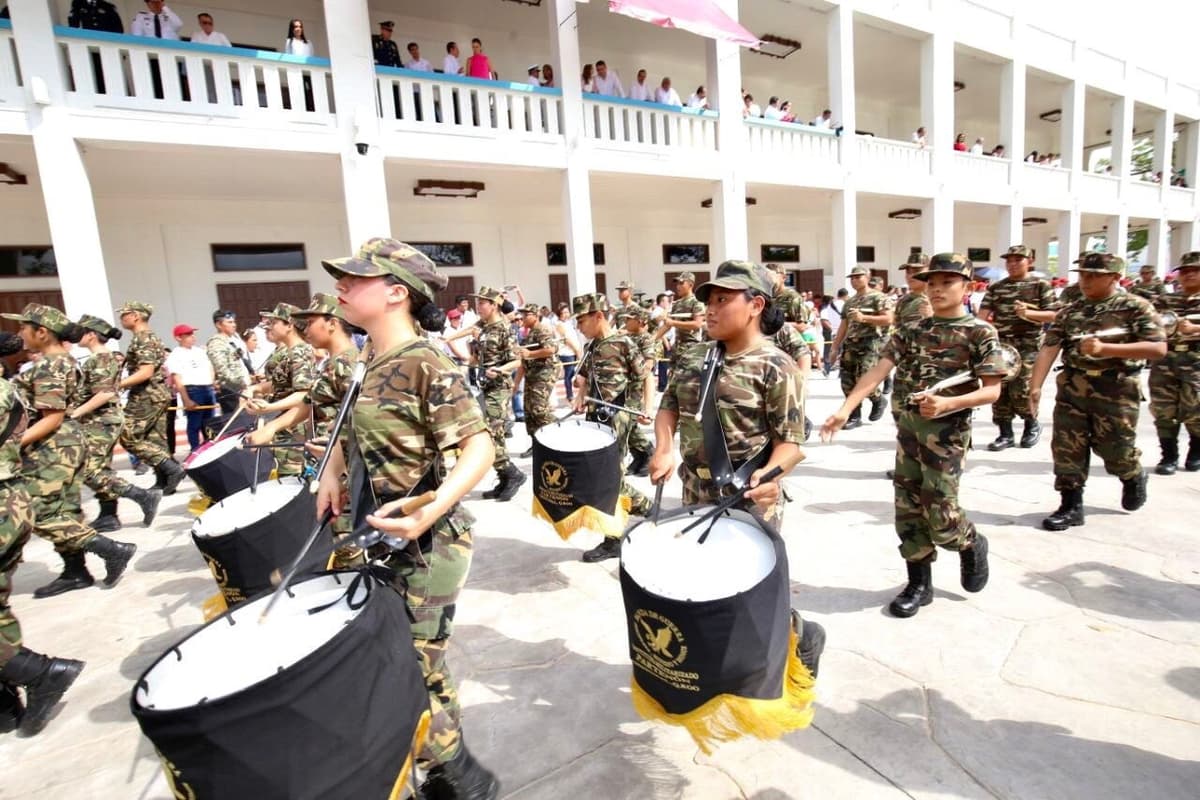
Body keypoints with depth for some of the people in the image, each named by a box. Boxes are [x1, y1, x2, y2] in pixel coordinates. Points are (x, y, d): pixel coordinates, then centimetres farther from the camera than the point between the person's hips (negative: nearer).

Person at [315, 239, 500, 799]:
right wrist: (333, 471, 11)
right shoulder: (376, 365, 7)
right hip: (387, 542, 9)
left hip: (426, 544, -9)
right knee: (423, 668, 21)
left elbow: (480, 447, -26)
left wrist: (432, 508, -38)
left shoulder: (424, 363, -20)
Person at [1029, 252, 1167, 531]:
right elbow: (1048, 349, -4)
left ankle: (1134, 478, 43)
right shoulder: (1069, 312, 7)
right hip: (1071, 391, 3)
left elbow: (1158, 349, -10)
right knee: (1067, 450, 1)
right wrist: (1035, 386, -16)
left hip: (1116, 393, -3)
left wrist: (1105, 348, -23)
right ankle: (1071, 506, 12)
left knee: (1115, 451, 10)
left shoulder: (1136, 307, -2)